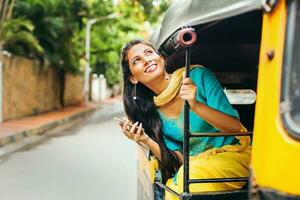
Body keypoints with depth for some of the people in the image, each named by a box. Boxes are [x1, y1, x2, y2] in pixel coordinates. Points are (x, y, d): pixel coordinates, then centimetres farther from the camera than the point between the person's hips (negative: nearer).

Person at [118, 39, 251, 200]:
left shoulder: (198, 76, -11)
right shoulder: (150, 111, 2)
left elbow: (236, 128, -15)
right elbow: (177, 161, 1)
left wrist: (196, 106, -30)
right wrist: (147, 141, -14)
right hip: (195, 163, 3)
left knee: (190, 174, -31)